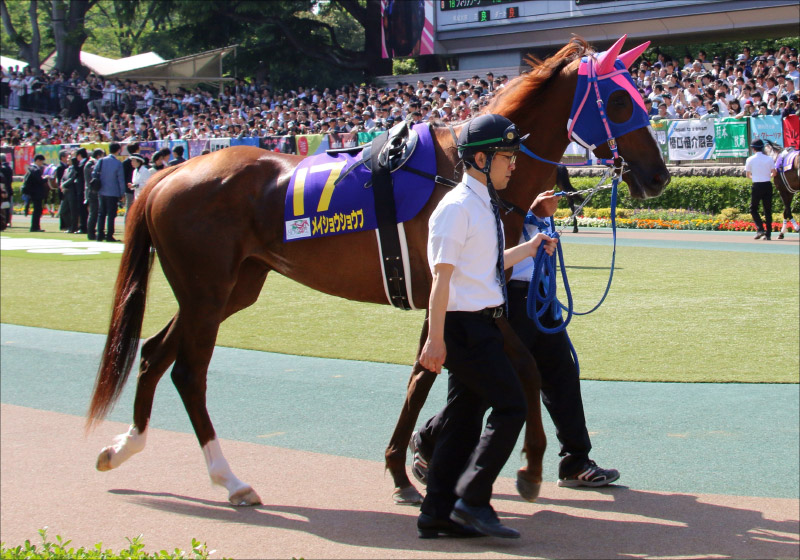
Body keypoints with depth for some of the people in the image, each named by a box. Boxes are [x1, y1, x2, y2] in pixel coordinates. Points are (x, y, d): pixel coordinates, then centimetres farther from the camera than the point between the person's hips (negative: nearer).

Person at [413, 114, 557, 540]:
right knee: (510, 406, -10)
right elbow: (442, 276, -18)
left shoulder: (486, 207, 14)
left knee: (464, 417, 11)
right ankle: (472, 500, -4)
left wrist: (530, 248, 26)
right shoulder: (457, 207, -14)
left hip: (482, 325, 10)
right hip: (464, 325, -10)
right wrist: (435, 339, -21)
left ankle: (439, 513, 16)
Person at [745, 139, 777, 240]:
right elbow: (774, 173, -1)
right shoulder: (769, 159, 1)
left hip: (757, 186, -3)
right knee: (768, 210, 9)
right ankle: (768, 234, 6)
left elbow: (748, 175, 2)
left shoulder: (750, 160, -4)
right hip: (768, 185, 3)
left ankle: (760, 229, -10)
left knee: (753, 209, 9)